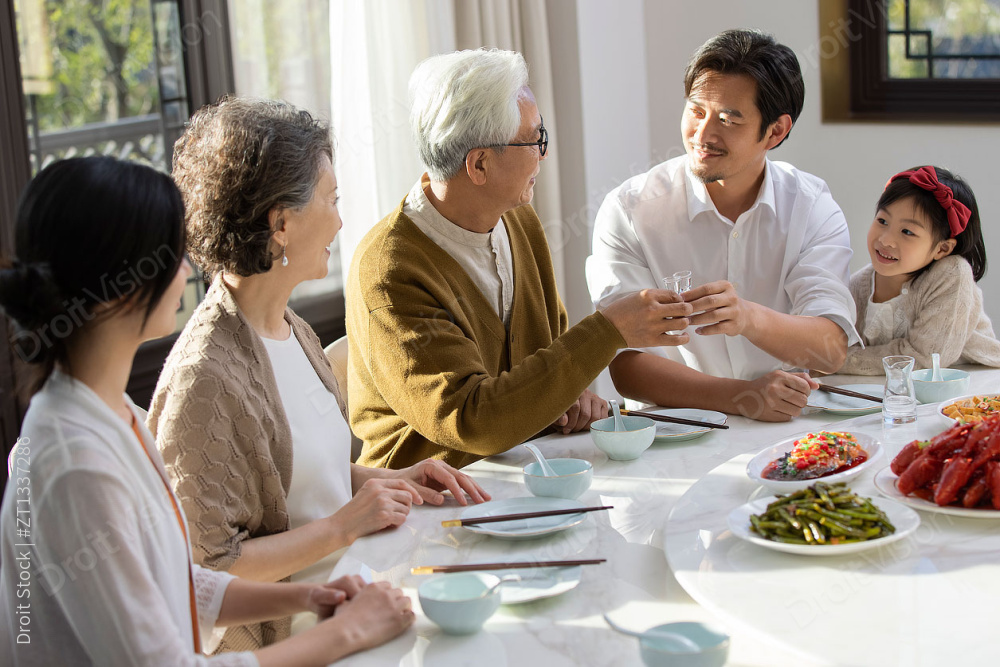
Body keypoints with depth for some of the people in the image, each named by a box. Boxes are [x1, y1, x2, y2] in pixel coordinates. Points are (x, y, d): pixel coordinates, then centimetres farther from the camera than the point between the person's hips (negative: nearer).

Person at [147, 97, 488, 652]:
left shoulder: (293, 332, 10)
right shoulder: (204, 378, -19)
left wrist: (388, 481, 9)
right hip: (290, 638, -9)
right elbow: (210, 569, -19)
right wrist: (343, 526, -15)